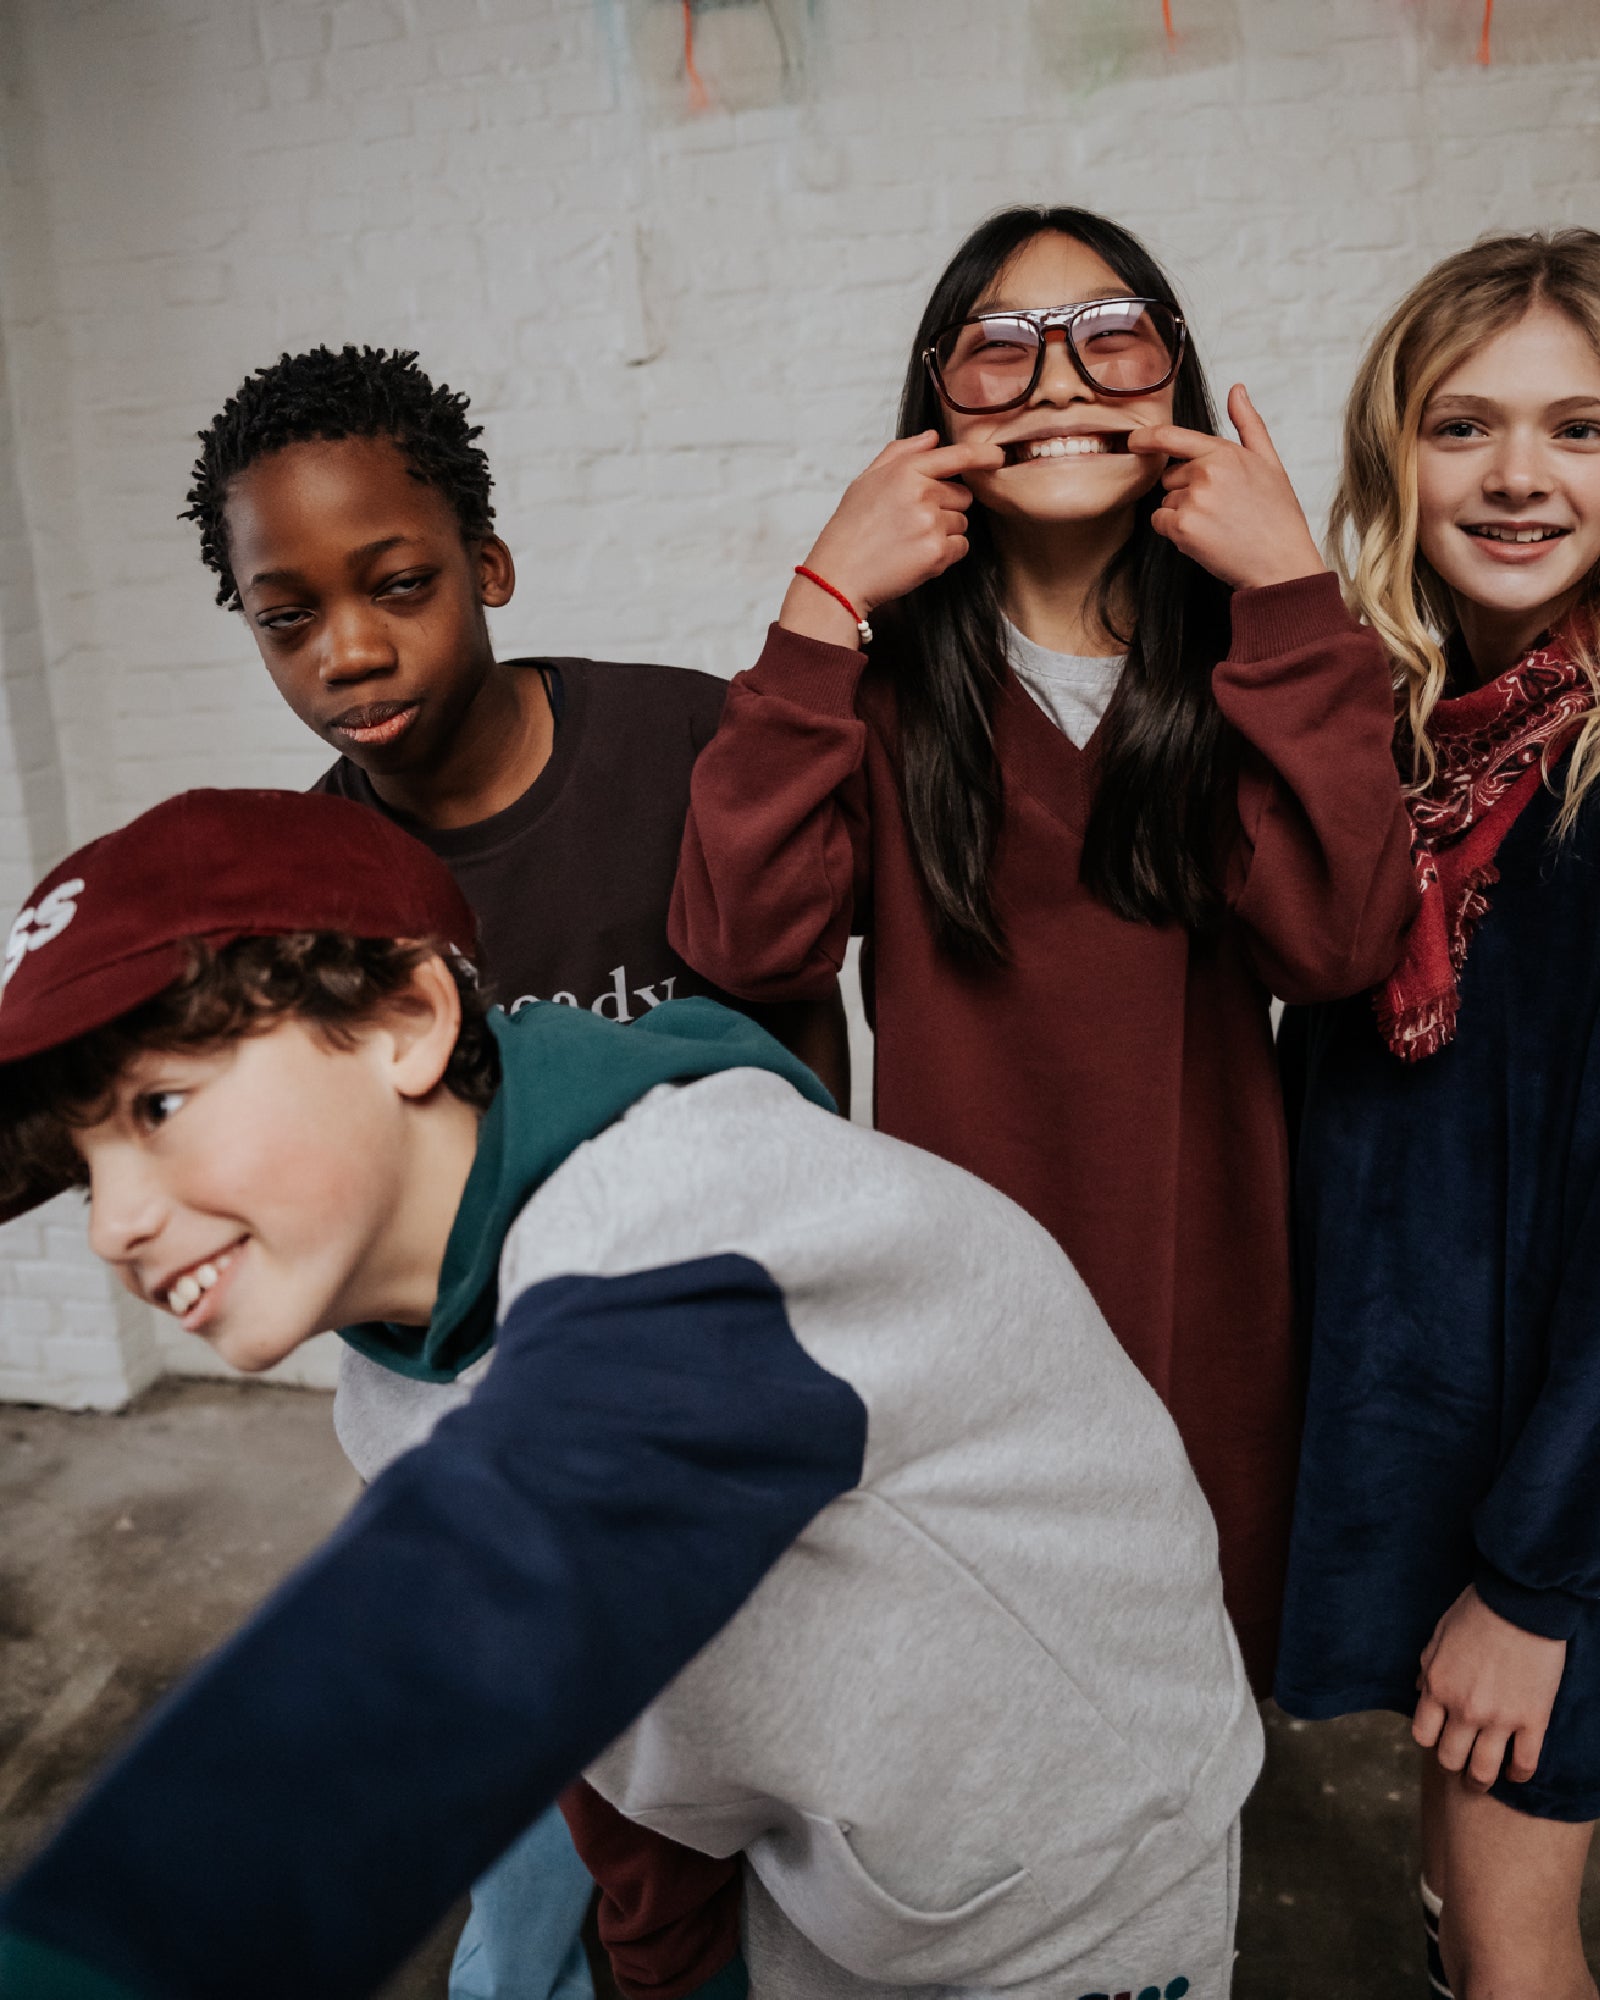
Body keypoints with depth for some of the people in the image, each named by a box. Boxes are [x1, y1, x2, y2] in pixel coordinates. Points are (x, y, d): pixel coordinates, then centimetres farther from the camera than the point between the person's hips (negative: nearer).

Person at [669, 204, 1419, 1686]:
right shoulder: (888, 674, -3)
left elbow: (1334, 940, -19)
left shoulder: (1248, 654, -1)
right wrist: (824, 606, -21)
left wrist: (1291, 592, -20)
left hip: (1205, 1313, 2)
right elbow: (748, 945, -20)